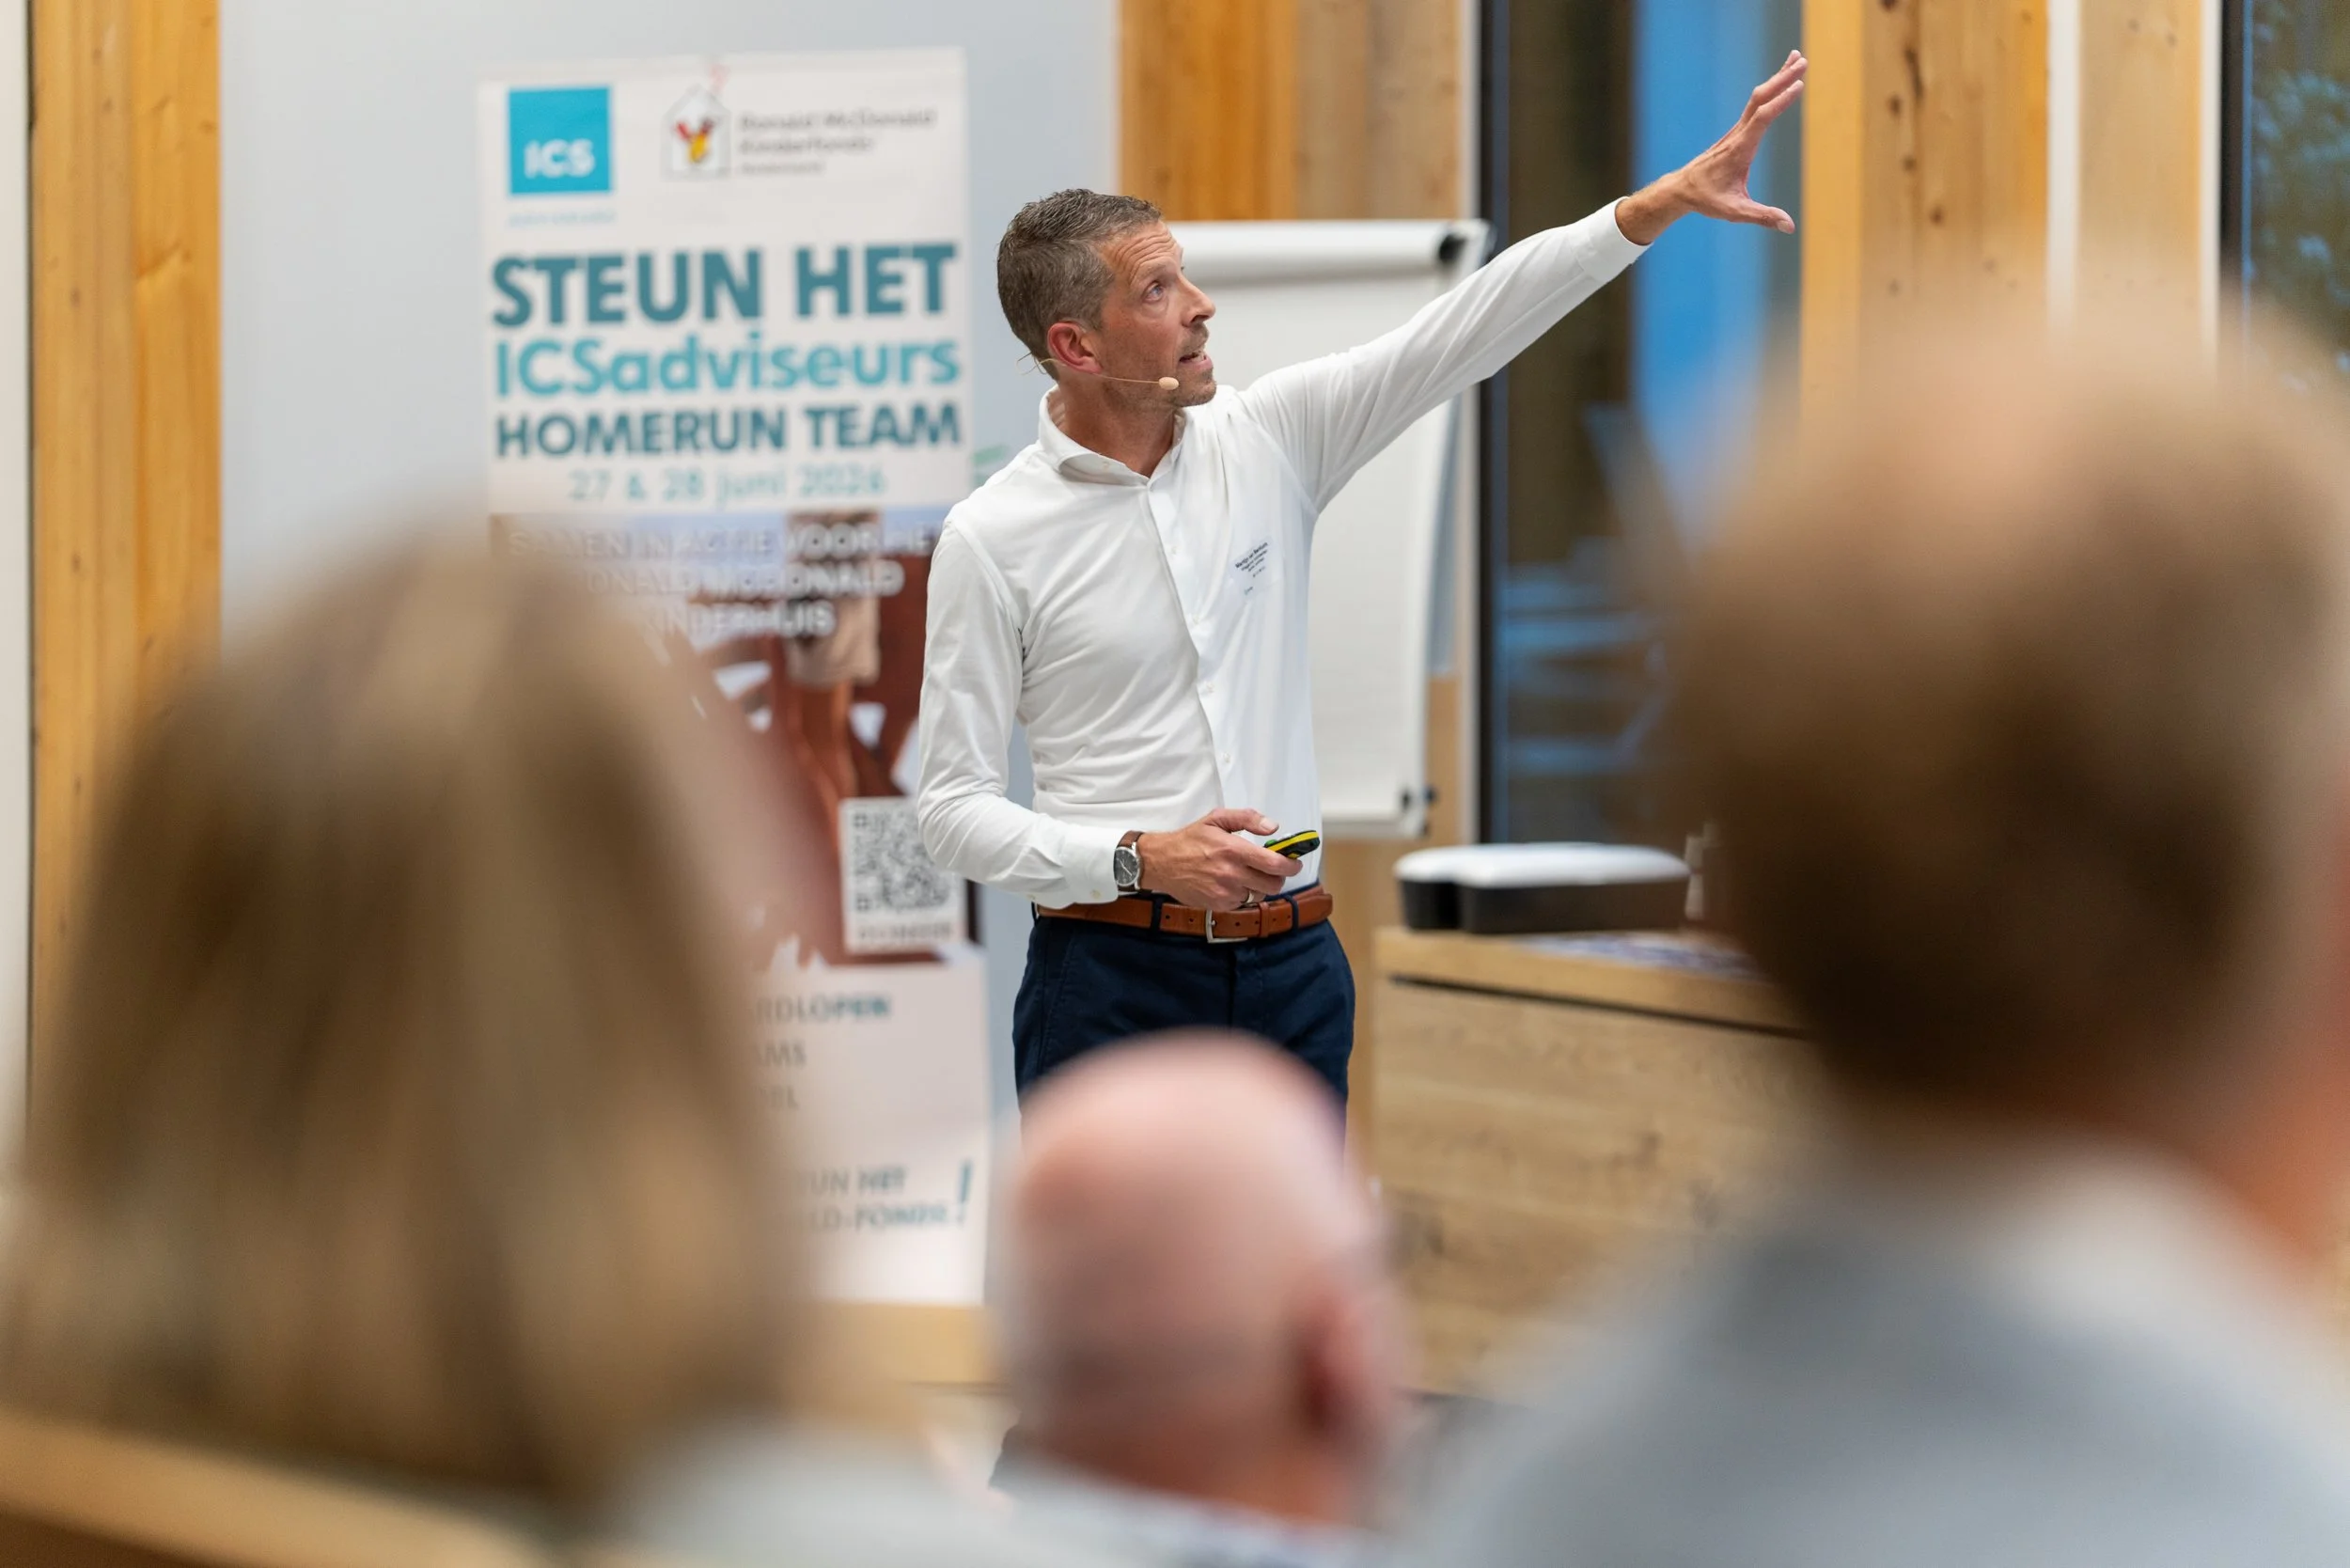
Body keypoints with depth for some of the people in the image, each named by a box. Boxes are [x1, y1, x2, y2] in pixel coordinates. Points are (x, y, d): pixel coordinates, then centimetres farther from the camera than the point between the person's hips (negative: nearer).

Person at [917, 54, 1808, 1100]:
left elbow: (1469, 329, 0)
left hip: (1292, 972, 4)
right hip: (1115, 980, -4)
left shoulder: (1269, 442, 5)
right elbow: (952, 807, -5)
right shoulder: (992, 538, -7)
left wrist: (1669, 199, -8)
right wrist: (1139, 858, -19)